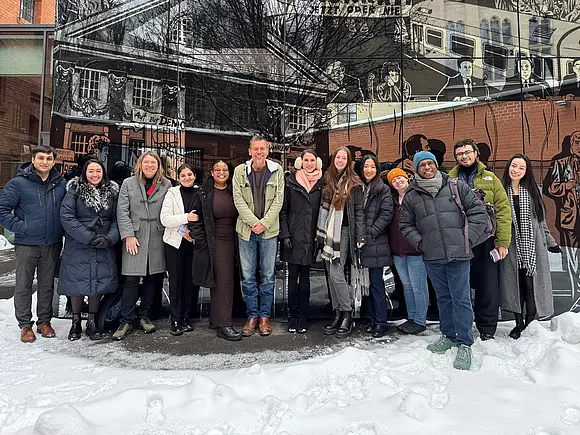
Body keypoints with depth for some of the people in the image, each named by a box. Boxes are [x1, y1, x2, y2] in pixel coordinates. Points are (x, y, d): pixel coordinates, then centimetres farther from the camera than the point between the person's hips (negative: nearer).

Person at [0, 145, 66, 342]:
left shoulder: (61, 184, 5)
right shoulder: (18, 183, -6)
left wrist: (61, 229, 3)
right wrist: (20, 227, -12)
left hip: (53, 244, 3)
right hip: (27, 244, -3)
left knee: (47, 285, 13)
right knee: (24, 286, 6)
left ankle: (44, 321, 26)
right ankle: (25, 325, 19)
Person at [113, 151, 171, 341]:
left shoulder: (166, 185, 8)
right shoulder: (128, 183, 6)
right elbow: (122, 211, 0)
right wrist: (128, 235, -9)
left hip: (157, 239, 2)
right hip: (135, 238, -1)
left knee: (152, 278, 8)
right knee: (131, 280, -3)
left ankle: (145, 316, 23)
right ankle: (126, 321, 8)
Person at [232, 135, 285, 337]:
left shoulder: (277, 170, 3)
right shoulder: (240, 171, 3)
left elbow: (278, 200, -1)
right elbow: (238, 200, -2)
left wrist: (264, 222, -11)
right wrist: (253, 222, -11)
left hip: (269, 230, 0)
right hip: (246, 230, 1)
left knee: (268, 276, 6)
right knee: (248, 276, 6)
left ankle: (264, 316, 19)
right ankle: (252, 316, 19)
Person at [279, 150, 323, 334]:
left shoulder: (320, 183, 7)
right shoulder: (291, 181, 2)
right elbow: (283, 210, 1)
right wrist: (285, 234, -6)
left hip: (311, 238, 1)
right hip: (293, 237, -1)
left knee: (305, 276, 8)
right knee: (293, 276, 3)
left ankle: (302, 316, 16)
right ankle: (294, 316, 13)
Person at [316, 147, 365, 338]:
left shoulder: (354, 183, -1)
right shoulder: (327, 181, 13)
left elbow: (359, 211, -3)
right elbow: (323, 208, 14)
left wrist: (360, 236, -9)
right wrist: (320, 233, 10)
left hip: (344, 232, -5)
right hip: (329, 232, 5)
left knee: (336, 274, -11)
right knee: (331, 275, 7)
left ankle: (347, 315, 3)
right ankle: (338, 315, 17)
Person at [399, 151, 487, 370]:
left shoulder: (457, 186, 1)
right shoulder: (411, 196, 6)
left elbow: (478, 211, 3)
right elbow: (405, 224, 13)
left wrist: (467, 236, -5)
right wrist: (419, 242, 0)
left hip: (458, 254, -2)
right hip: (432, 256, 3)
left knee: (461, 298, 0)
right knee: (443, 297, 16)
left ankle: (464, 344, 11)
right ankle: (449, 335, 32)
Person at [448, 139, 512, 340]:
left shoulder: (490, 178, 8)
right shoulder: (449, 180, 8)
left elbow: (503, 210, 2)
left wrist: (502, 242, -7)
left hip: (485, 241, 0)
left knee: (487, 286, 4)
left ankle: (487, 330, 19)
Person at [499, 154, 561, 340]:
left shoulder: (532, 191, 11)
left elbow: (541, 220, 16)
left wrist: (550, 242, 18)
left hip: (532, 246, 2)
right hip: (510, 246, -1)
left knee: (531, 285, -1)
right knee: (514, 283, 4)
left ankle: (530, 323, 16)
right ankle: (519, 323, 18)